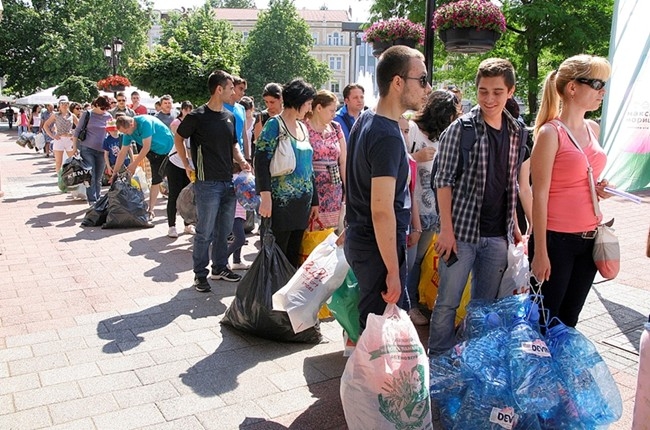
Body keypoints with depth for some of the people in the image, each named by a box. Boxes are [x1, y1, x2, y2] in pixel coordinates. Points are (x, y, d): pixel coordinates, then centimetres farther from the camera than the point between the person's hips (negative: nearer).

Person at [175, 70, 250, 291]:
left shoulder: (230, 116, 10)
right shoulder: (197, 116, -10)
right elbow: (178, 138, 3)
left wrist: (241, 161, 3)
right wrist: (187, 165, 1)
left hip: (228, 182, 7)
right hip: (207, 183, -7)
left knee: (224, 230, 15)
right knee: (205, 232, 1)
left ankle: (220, 267, 29)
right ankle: (200, 274, 14)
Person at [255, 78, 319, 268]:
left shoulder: (303, 128, 15)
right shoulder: (274, 125, -6)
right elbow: (261, 161, -14)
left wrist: (314, 201, 18)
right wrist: (265, 196, -23)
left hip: (303, 202, 7)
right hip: (281, 202, -7)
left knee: (294, 256, 13)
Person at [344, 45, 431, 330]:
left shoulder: (365, 120, 8)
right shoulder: (388, 136, -22)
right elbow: (382, 211, -25)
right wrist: (393, 271, -21)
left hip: (359, 238, 9)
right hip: (378, 246, -9)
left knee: (368, 322, 21)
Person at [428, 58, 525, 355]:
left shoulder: (514, 131, 8)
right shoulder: (461, 128, -8)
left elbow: (512, 184, 16)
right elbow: (444, 181, -10)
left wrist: (514, 226, 15)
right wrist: (447, 229, -14)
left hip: (498, 235, 5)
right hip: (462, 230, -5)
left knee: (486, 304, 15)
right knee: (448, 302, 4)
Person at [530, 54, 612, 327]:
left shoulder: (593, 129, 10)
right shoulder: (550, 133, -12)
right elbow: (539, 195, -13)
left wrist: (598, 188, 2)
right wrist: (540, 252, -14)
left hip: (588, 239, 7)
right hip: (556, 240, -7)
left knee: (569, 318, 16)